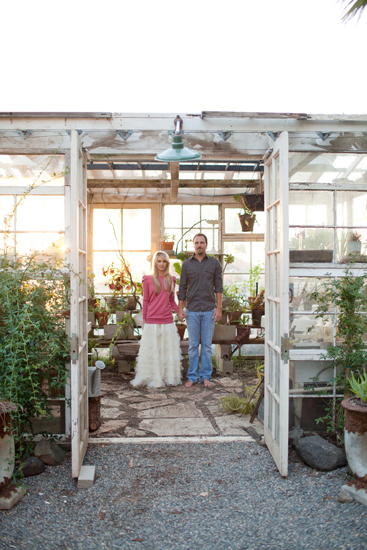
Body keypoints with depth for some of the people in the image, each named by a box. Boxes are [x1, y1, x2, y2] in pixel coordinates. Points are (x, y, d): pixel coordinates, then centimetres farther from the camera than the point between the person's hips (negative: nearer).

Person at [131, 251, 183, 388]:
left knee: (168, 350, 7)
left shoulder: (171, 280, 9)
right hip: (152, 321, -2)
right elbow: (145, 301, 4)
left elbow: (172, 301, 13)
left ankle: (168, 378, 20)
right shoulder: (148, 280, 2)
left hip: (167, 321, 2)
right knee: (152, 351, 4)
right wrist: (143, 320, 2)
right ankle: (153, 378, 15)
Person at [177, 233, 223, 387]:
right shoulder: (187, 264, 5)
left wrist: (219, 308, -4)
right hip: (192, 310, 1)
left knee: (207, 345, 6)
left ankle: (206, 376, 16)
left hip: (209, 310, 0)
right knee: (193, 345, 6)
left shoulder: (214, 263, 3)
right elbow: (182, 287, 7)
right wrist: (180, 309, 3)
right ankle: (192, 376, 15)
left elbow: (218, 286, 2)